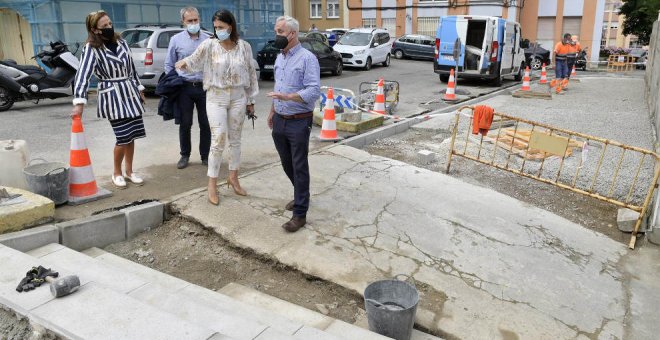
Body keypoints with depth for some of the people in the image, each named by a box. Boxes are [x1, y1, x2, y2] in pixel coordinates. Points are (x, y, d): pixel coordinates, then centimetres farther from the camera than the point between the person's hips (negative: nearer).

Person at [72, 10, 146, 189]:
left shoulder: (121, 42, 7)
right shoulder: (91, 49, -10)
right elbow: (83, 75, -20)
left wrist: (139, 89, 18)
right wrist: (79, 103, -29)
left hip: (130, 94, 5)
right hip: (112, 97, -5)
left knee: (132, 135, 7)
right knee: (123, 137, -7)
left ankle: (129, 171, 24)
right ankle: (117, 173, 15)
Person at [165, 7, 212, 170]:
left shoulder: (208, 40, 4)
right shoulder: (176, 40, 4)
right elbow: (169, 65, 8)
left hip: (205, 87, 0)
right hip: (185, 88, 0)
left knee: (205, 124, 5)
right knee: (185, 124, 6)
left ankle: (205, 156, 18)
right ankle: (185, 155, 21)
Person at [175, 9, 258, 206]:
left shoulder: (244, 47, -1)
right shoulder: (209, 45, -6)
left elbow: (251, 73, 5)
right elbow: (194, 61, 2)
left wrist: (251, 101, 6)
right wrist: (184, 63, -22)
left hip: (238, 98, 2)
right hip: (216, 98, -2)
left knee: (235, 140, 12)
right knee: (218, 141, -7)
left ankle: (233, 178, 28)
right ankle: (212, 185, 4)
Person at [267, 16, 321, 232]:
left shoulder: (307, 58, -13)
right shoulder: (279, 58, 12)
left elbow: (314, 91, -23)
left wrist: (288, 97, -34)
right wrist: (272, 111, 21)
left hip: (299, 123, -7)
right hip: (279, 121, 8)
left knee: (299, 167, -1)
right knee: (287, 164, 17)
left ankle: (300, 213, 6)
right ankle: (301, 195, 38)